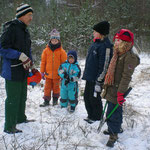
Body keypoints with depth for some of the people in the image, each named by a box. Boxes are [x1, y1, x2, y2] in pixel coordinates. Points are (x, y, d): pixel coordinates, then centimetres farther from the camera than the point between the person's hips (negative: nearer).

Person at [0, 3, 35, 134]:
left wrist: (31, 66, 18)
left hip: (23, 71, 9)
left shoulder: (25, 31, 15)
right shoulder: (11, 29, -15)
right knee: (13, 99, -4)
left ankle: (21, 118, 38)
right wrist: (21, 56, -25)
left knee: (22, 96, 21)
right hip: (12, 72, -9)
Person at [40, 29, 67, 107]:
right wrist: (42, 72, 4)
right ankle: (46, 101, 16)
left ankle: (55, 100, 28)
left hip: (57, 74, -1)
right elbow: (43, 62, 4)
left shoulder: (61, 51, -5)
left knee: (56, 87, 12)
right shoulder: (46, 50, -2)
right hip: (48, 73, 1)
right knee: (47, 87, 7)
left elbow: (64, 62, 0)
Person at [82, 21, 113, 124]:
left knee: (94, 98, 3)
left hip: (96, 79, -9)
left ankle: (97, 118, 20)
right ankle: (91, 116, 32)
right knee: (87, 97, 16)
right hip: (89, 77, 9)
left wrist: (99, 82, -19)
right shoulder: (96, 43, 11)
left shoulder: (105, 46, -19)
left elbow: (105, 66, -21)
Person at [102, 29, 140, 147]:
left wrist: (120, 93, -26)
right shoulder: (119, 53, 11)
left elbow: (126, 76, -23)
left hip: (117, 89, -9)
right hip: (112, 87, 9)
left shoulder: (130, 56, -19)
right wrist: (107, 83, 25)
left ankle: (113, 136, 6)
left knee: (113, 113, -6)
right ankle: (116, 128, 39)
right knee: (113, 111, 21)